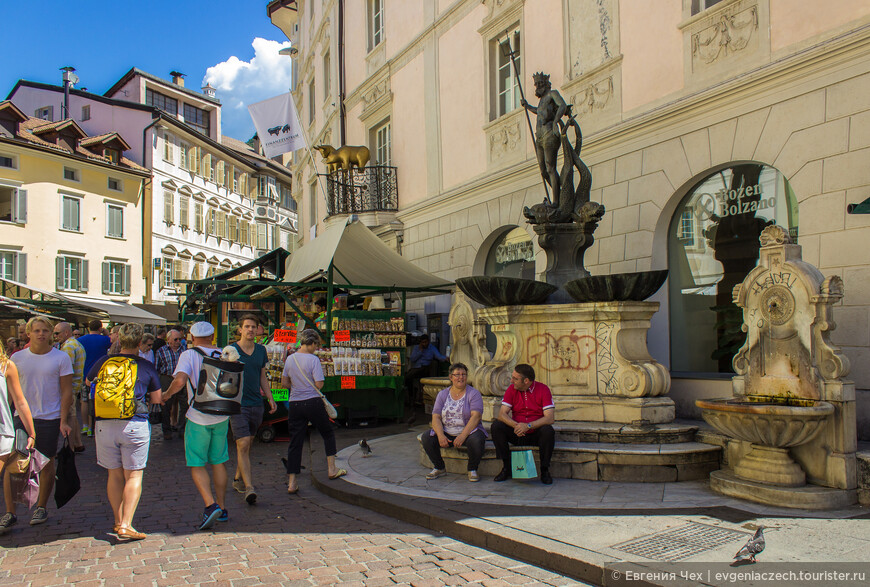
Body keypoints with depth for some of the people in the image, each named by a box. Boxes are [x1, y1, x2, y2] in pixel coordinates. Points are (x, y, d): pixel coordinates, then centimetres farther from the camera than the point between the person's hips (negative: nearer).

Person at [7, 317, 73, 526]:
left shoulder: (61, 358, -3)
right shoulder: (17, 358, 5)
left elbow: (66, 391, -3)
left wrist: (63, 421, -8)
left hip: (49, 418, -2)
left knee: (47, 464, 7)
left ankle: (41, 508, 22)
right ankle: (10, 512, 7)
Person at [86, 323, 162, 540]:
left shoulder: (104, 362, 5)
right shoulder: (147, 367, 0)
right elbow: (157, 400, 7)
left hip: (105, 424, 3)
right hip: (135, 424, -3)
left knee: (115, 474, 15)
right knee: (134, 475, 3)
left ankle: (118, 522, 22)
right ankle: (126, 525, -5)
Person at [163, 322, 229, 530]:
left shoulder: (189, 355, -8)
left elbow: (180, 380, -23)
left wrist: (166, 394, -5)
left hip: (199, 417, -4)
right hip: (221, 416, 4)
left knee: (197, 465, 4)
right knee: (219, 462, 15)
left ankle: (210, 505, -12)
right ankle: (221, 508, 19)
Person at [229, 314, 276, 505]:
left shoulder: (261, 350, 10)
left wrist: (270, 398, 12)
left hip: (256, 404, 5)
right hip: (238, 404, -5)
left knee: (247, 444, 14)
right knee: (243, 445, -11)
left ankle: (238, 479, 30)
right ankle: (249, 488, -14)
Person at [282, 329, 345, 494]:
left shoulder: (290, 359, 5)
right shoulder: (313, 359, -12)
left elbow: (284, 383, 10)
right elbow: (319, 384, -14)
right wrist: (309, 388, 7)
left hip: (294, 404, 5)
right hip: (313, 403, -5)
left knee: (295, 442, 6)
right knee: (328, 433, 17)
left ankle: (291, 482, 4)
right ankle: (331, 469, 18)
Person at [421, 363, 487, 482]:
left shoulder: (474, 394, -3)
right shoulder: (443, 394, 8)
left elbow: (476, 416, -15)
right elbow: (436, 417, 0)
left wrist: (462, 436, -27)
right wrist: (441, 436, -19)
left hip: (469, 431, -3)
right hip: (446, 433, 3)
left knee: (476, 440, -35)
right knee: (427, 438, -20)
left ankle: (472, 470, -6)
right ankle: (440, 468, 4)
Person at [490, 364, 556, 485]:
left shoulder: (543, 389, -10)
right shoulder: (512, 389, -2)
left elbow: (550, 418, -19)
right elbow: (502, 414, -9)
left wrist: (528, 426, -32)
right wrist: (515, 425, -30)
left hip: (535, 434, -2)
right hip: (517, 434, 3)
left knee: (548, 431, -33)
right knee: (496, 426, -21)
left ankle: (545, 470, -12)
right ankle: (506, 468, -9)